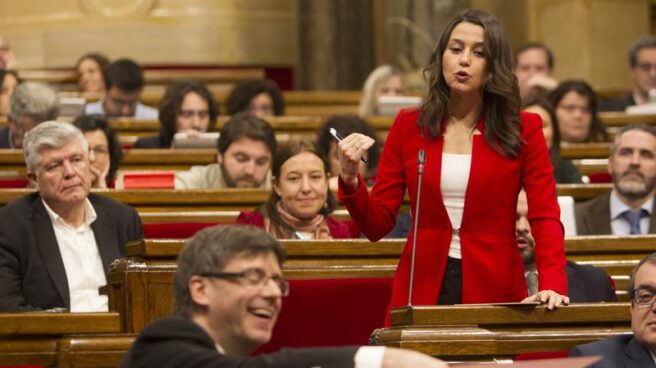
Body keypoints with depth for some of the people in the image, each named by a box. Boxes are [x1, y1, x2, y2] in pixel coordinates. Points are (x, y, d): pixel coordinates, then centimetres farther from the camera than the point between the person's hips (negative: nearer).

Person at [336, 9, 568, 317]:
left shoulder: (522, 130, 1)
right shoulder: (408, 127, 4)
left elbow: (545, 218, -7)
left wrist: (552, 285, -23)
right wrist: (350, 179, -16)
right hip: (422, 292, 1)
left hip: (496, 292, -1)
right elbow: (378, 224, 3)